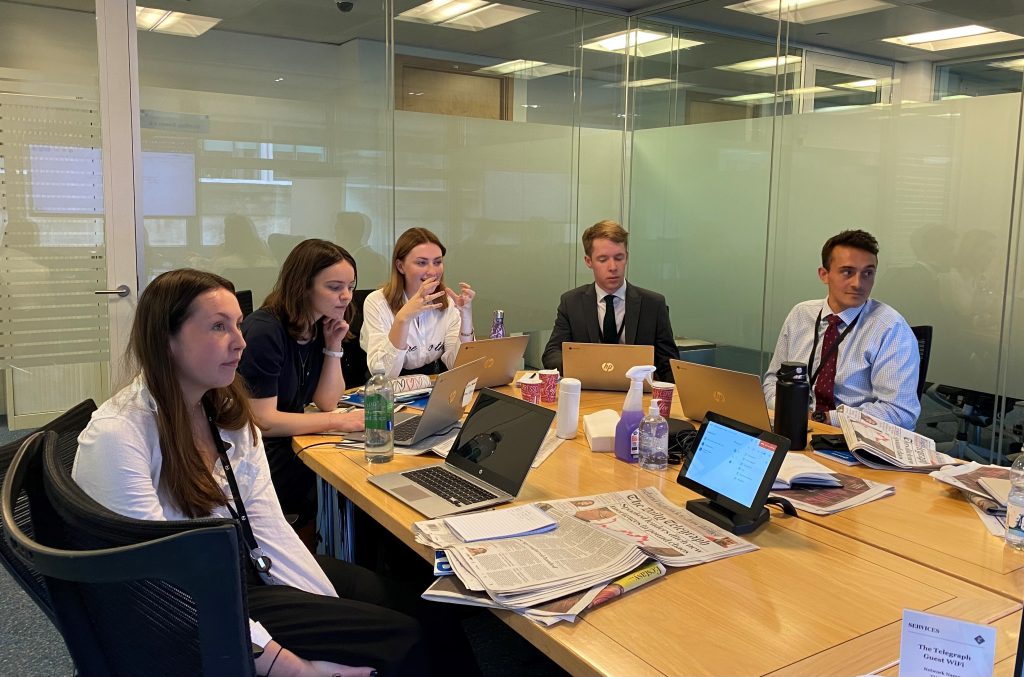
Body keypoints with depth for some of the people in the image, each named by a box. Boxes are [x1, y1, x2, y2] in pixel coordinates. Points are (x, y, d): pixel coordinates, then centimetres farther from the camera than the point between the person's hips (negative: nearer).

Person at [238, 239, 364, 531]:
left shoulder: (320, 328, 4)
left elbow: (327, 402, 5)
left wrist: (333, 345, -7)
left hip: (290, 444, 8)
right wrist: (342, 421, -23)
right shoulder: (264, 331, -21)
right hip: (257, 456, -8)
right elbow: (264, 421, -23)